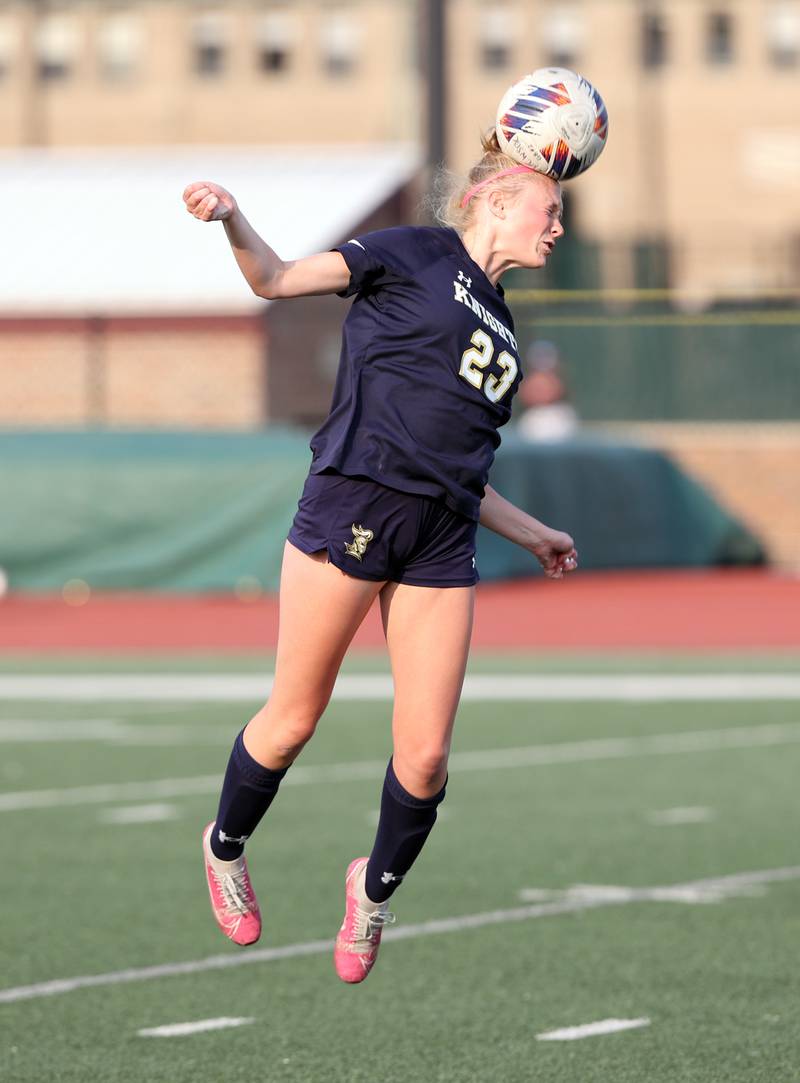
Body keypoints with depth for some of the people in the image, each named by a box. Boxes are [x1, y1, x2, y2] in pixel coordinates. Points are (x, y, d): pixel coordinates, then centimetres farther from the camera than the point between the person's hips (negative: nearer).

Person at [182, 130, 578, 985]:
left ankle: (376, 887, 24)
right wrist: (231, 220, -20)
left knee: (425, 756, -2)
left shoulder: (499, 326, 23)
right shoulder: (417, 255, 4)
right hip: (353, 505, -6)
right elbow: (277, 279, -1)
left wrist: (527, 532, 31)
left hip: (440, 541, 6)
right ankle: (226, 847, 29)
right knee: (294, 719, 2)